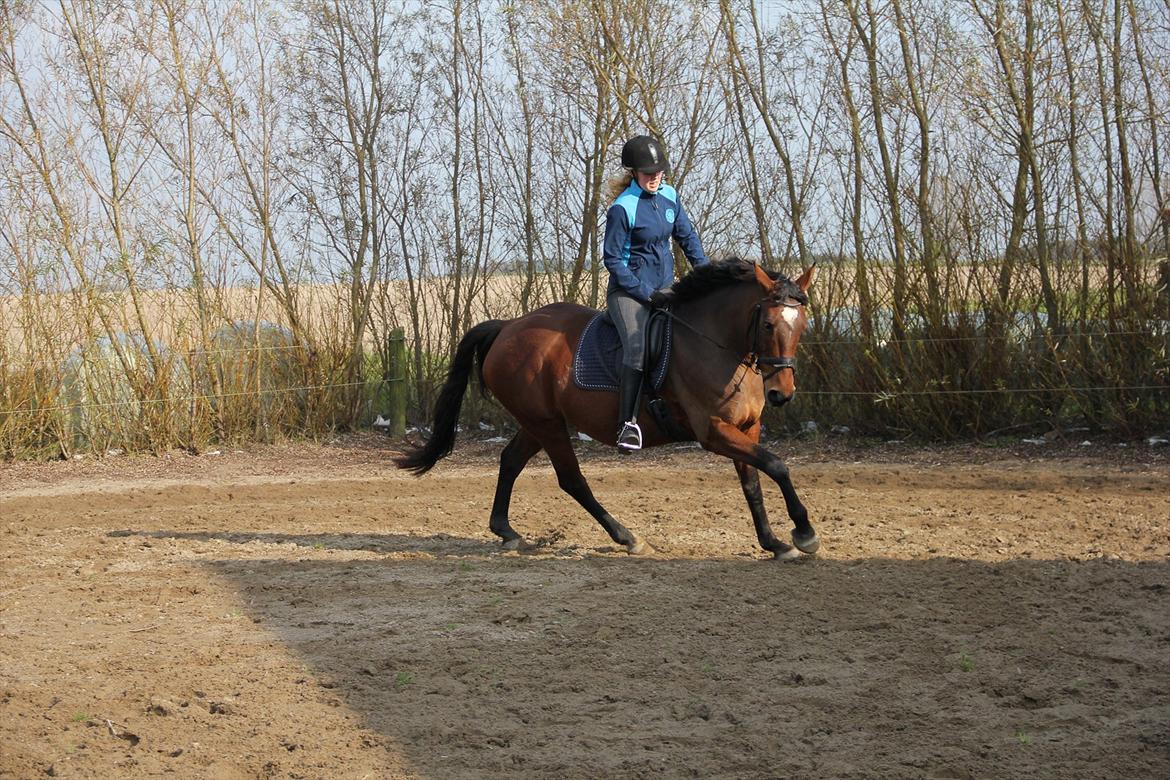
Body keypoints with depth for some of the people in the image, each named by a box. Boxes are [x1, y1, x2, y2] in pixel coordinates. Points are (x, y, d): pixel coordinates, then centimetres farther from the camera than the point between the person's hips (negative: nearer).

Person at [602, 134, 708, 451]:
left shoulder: (669, 196, 6)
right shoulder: (623, 208, -14)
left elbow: (687, 237, 18)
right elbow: (612, 259, -12)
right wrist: (646, 293, -15)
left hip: (664, 287, 7)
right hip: (628, 290, -7)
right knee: (638, 348, -28)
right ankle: (627, 423, -26)